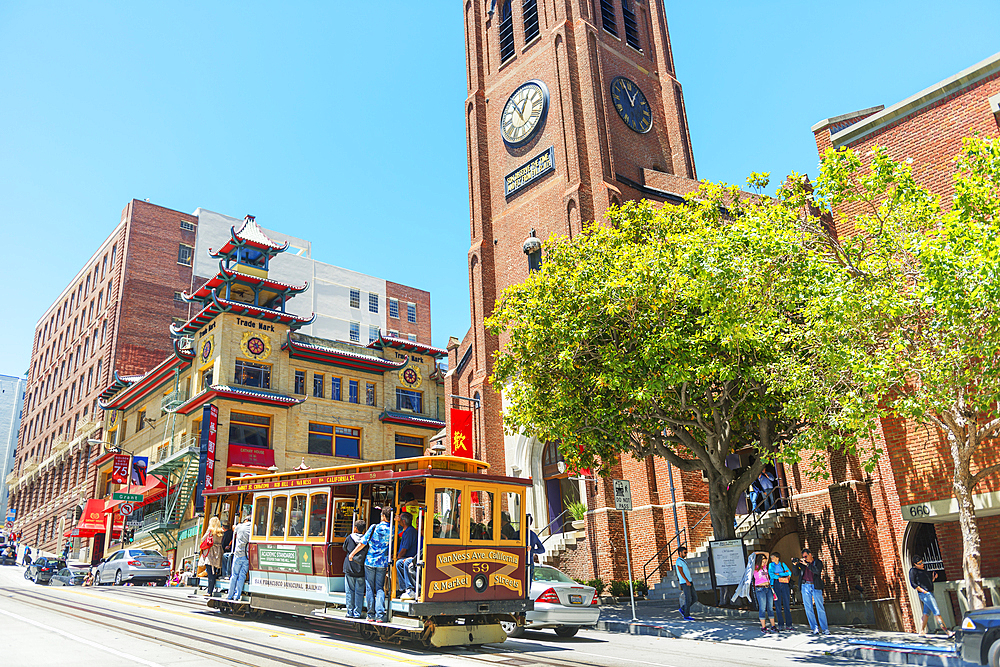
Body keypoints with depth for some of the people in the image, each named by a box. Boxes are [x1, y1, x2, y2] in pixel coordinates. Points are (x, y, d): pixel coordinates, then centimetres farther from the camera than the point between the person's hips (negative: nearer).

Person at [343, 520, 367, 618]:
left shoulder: (350, 537, -3)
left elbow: (344, 548, 12)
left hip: (349, 568, 0)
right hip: (361, 569, 0)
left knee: (350, 591, 9)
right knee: (359, 592, 6)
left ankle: (350, 612, 10)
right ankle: (357, 612, 6)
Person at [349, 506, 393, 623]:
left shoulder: (374, 528, -6)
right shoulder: (391, 530, -1)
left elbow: (363, 543, -2)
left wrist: (352, 554, 7)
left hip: (370, 561, -1)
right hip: (383, 563, 1)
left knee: (369, 588, 7)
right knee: (380, 589, 6)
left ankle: (371, 615, 9)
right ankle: (380, 615, -5)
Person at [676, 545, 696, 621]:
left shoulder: (683, 561, 20)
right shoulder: (678, 561, -10)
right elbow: (681, 572, -18)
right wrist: (687, 581, -24)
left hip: (689, 582, 9)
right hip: (684, 582, -9)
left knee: (694, 598, 6)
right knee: (688, 599, -6)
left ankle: (682, 609, 16)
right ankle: (686, 616, 2)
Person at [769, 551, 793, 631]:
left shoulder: (783, 564, 13)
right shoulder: (771, 565, 12)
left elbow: (789, 573, 0)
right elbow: (771, 574, -3)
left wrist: (778, 574, -6)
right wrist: (781, 577, -9)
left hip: (784, 585, 0)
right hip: (775, 585, 0)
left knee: (787, 605, -2)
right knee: (778, 605, -3)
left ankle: (788, 624, 4)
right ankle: (780, 625, 2)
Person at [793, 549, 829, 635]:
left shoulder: (818, 562, 5)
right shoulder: (801, 563, 13)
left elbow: (817, 571, -14)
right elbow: (796, 574, 7)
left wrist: (807, 564, -17)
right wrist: (795, 565, -8)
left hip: (816, 586, -3)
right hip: (805, 586, 3)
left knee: (820, 608, -5)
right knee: (808, 608, -1)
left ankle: (825, 629, -1)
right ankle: (815, 628, 3)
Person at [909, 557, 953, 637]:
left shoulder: (924, 570, 19)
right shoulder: (913, 571, -6)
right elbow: (913, 583, -11)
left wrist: (934, 578, 4)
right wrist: (923, 591, -16)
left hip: (930, 593, 9)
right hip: (924, 594, -9)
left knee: (926, 613, 9)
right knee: (936, 612, -11)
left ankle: (922, 632, 13)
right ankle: (947, 631, -12)